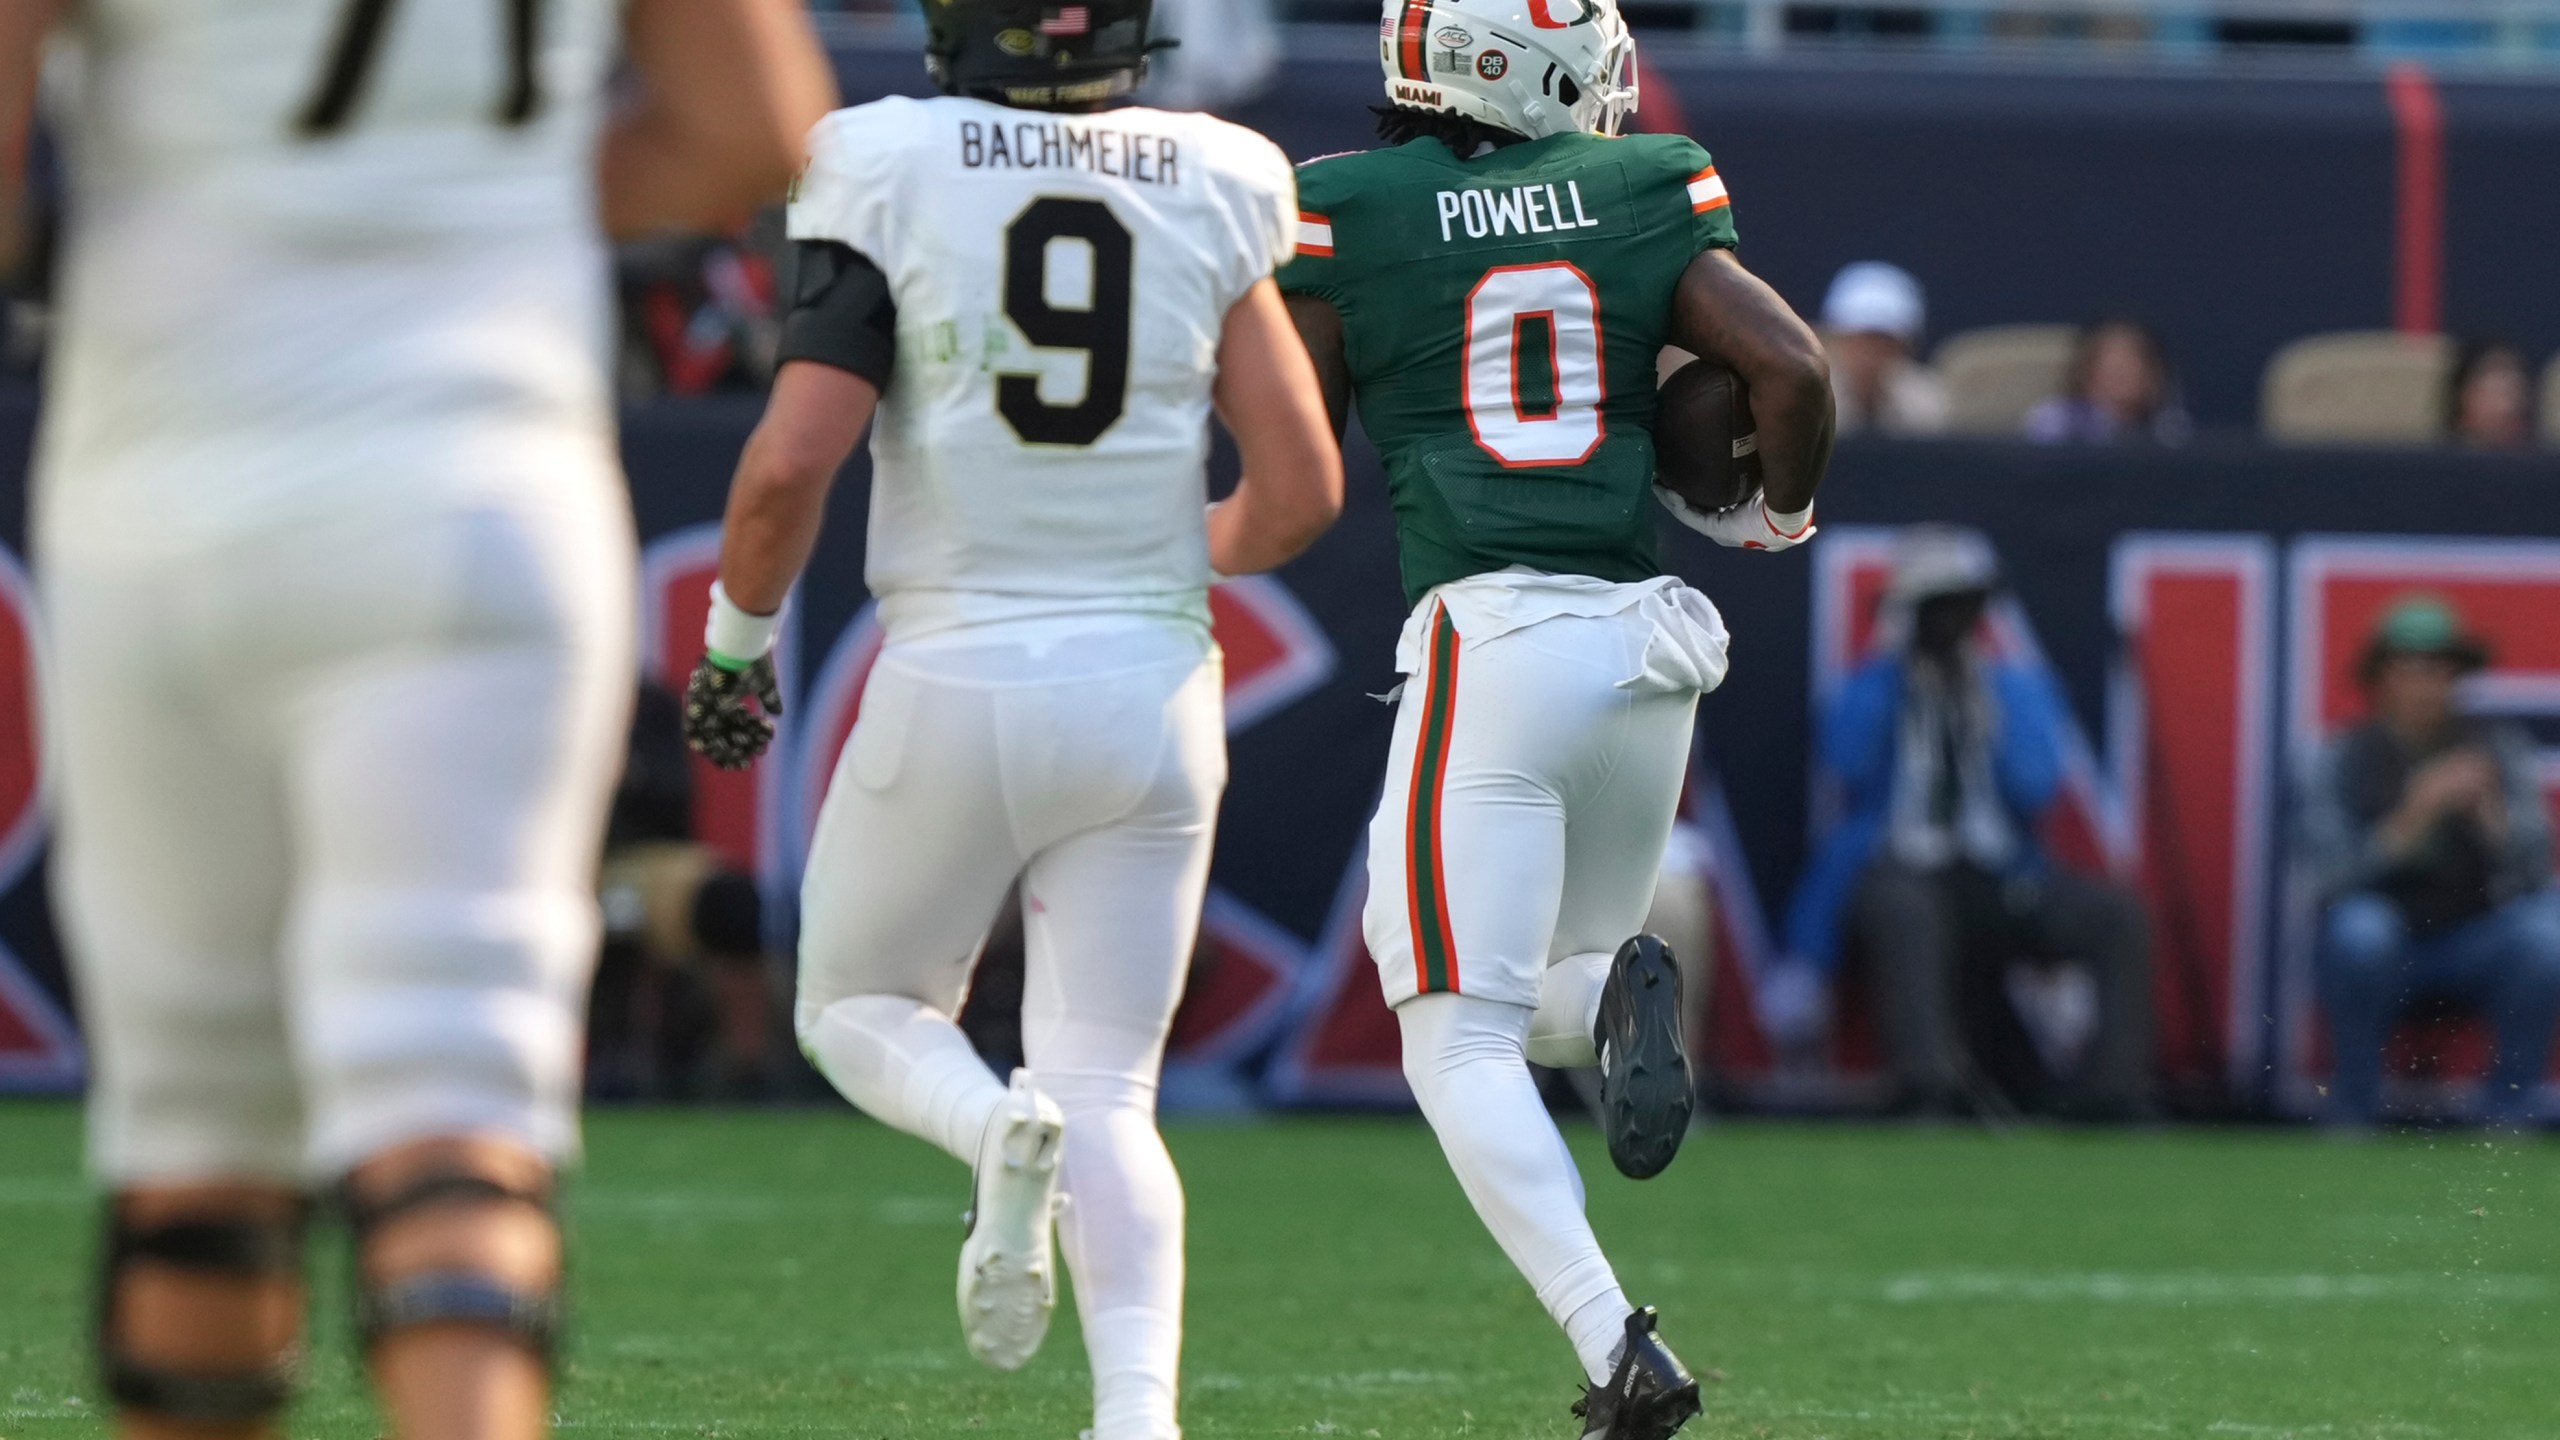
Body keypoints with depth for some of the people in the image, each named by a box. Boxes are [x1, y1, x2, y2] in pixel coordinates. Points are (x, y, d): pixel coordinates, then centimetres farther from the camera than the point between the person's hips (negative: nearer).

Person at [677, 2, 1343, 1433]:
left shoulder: (895, 176, -7)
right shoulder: (1212, 194, 1)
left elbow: (789, 466, -13)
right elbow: (1301, 491, 1)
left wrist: (737, 639, 4)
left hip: (958, 677, -2)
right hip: (1151, 685, 2)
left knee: (861, 1009, 20)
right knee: (1105, 1098, 7)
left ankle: (1001, 1132, -14)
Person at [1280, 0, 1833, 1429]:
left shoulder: (1351, 216, 1)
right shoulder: (1645, 201, 7)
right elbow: (1795, 368, -1)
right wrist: (1780, 513, 18)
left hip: (1488, 633, -4)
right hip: (1646, 633, 4)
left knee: (1461, 1042, -2)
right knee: (1547, 991, 23)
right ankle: (1624, 995, -15)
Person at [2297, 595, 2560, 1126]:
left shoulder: (2503, 752, 1)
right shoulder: (2338, 763, -3)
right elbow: (2333, 879, -15)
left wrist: (2487, 808, -29)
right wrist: (2411, 819, -28)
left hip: (2476, 948, 1)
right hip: (2380, 958, -1)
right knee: (2359, 927, -35)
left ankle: (2508, 1112, -14)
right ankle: (2352, 1109, -17)